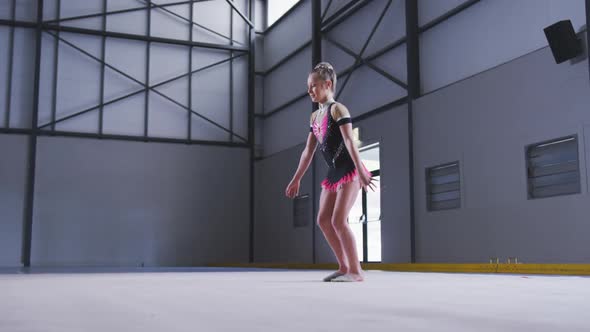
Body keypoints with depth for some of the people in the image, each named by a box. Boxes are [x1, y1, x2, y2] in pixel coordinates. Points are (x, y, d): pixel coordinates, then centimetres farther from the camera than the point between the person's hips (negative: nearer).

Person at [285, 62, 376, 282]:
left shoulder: (337, 109, -9)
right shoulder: (315, 116, 15)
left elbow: (350, 142, -19)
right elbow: (308, 151, 18)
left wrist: (361, 172, -27)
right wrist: (296, 179, 18)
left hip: (349, 171, -9)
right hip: (333, 174, 9)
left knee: (338, 220, -14)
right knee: (323, 220, 4)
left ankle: (356, 271, -7)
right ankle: (344, 267, 12)